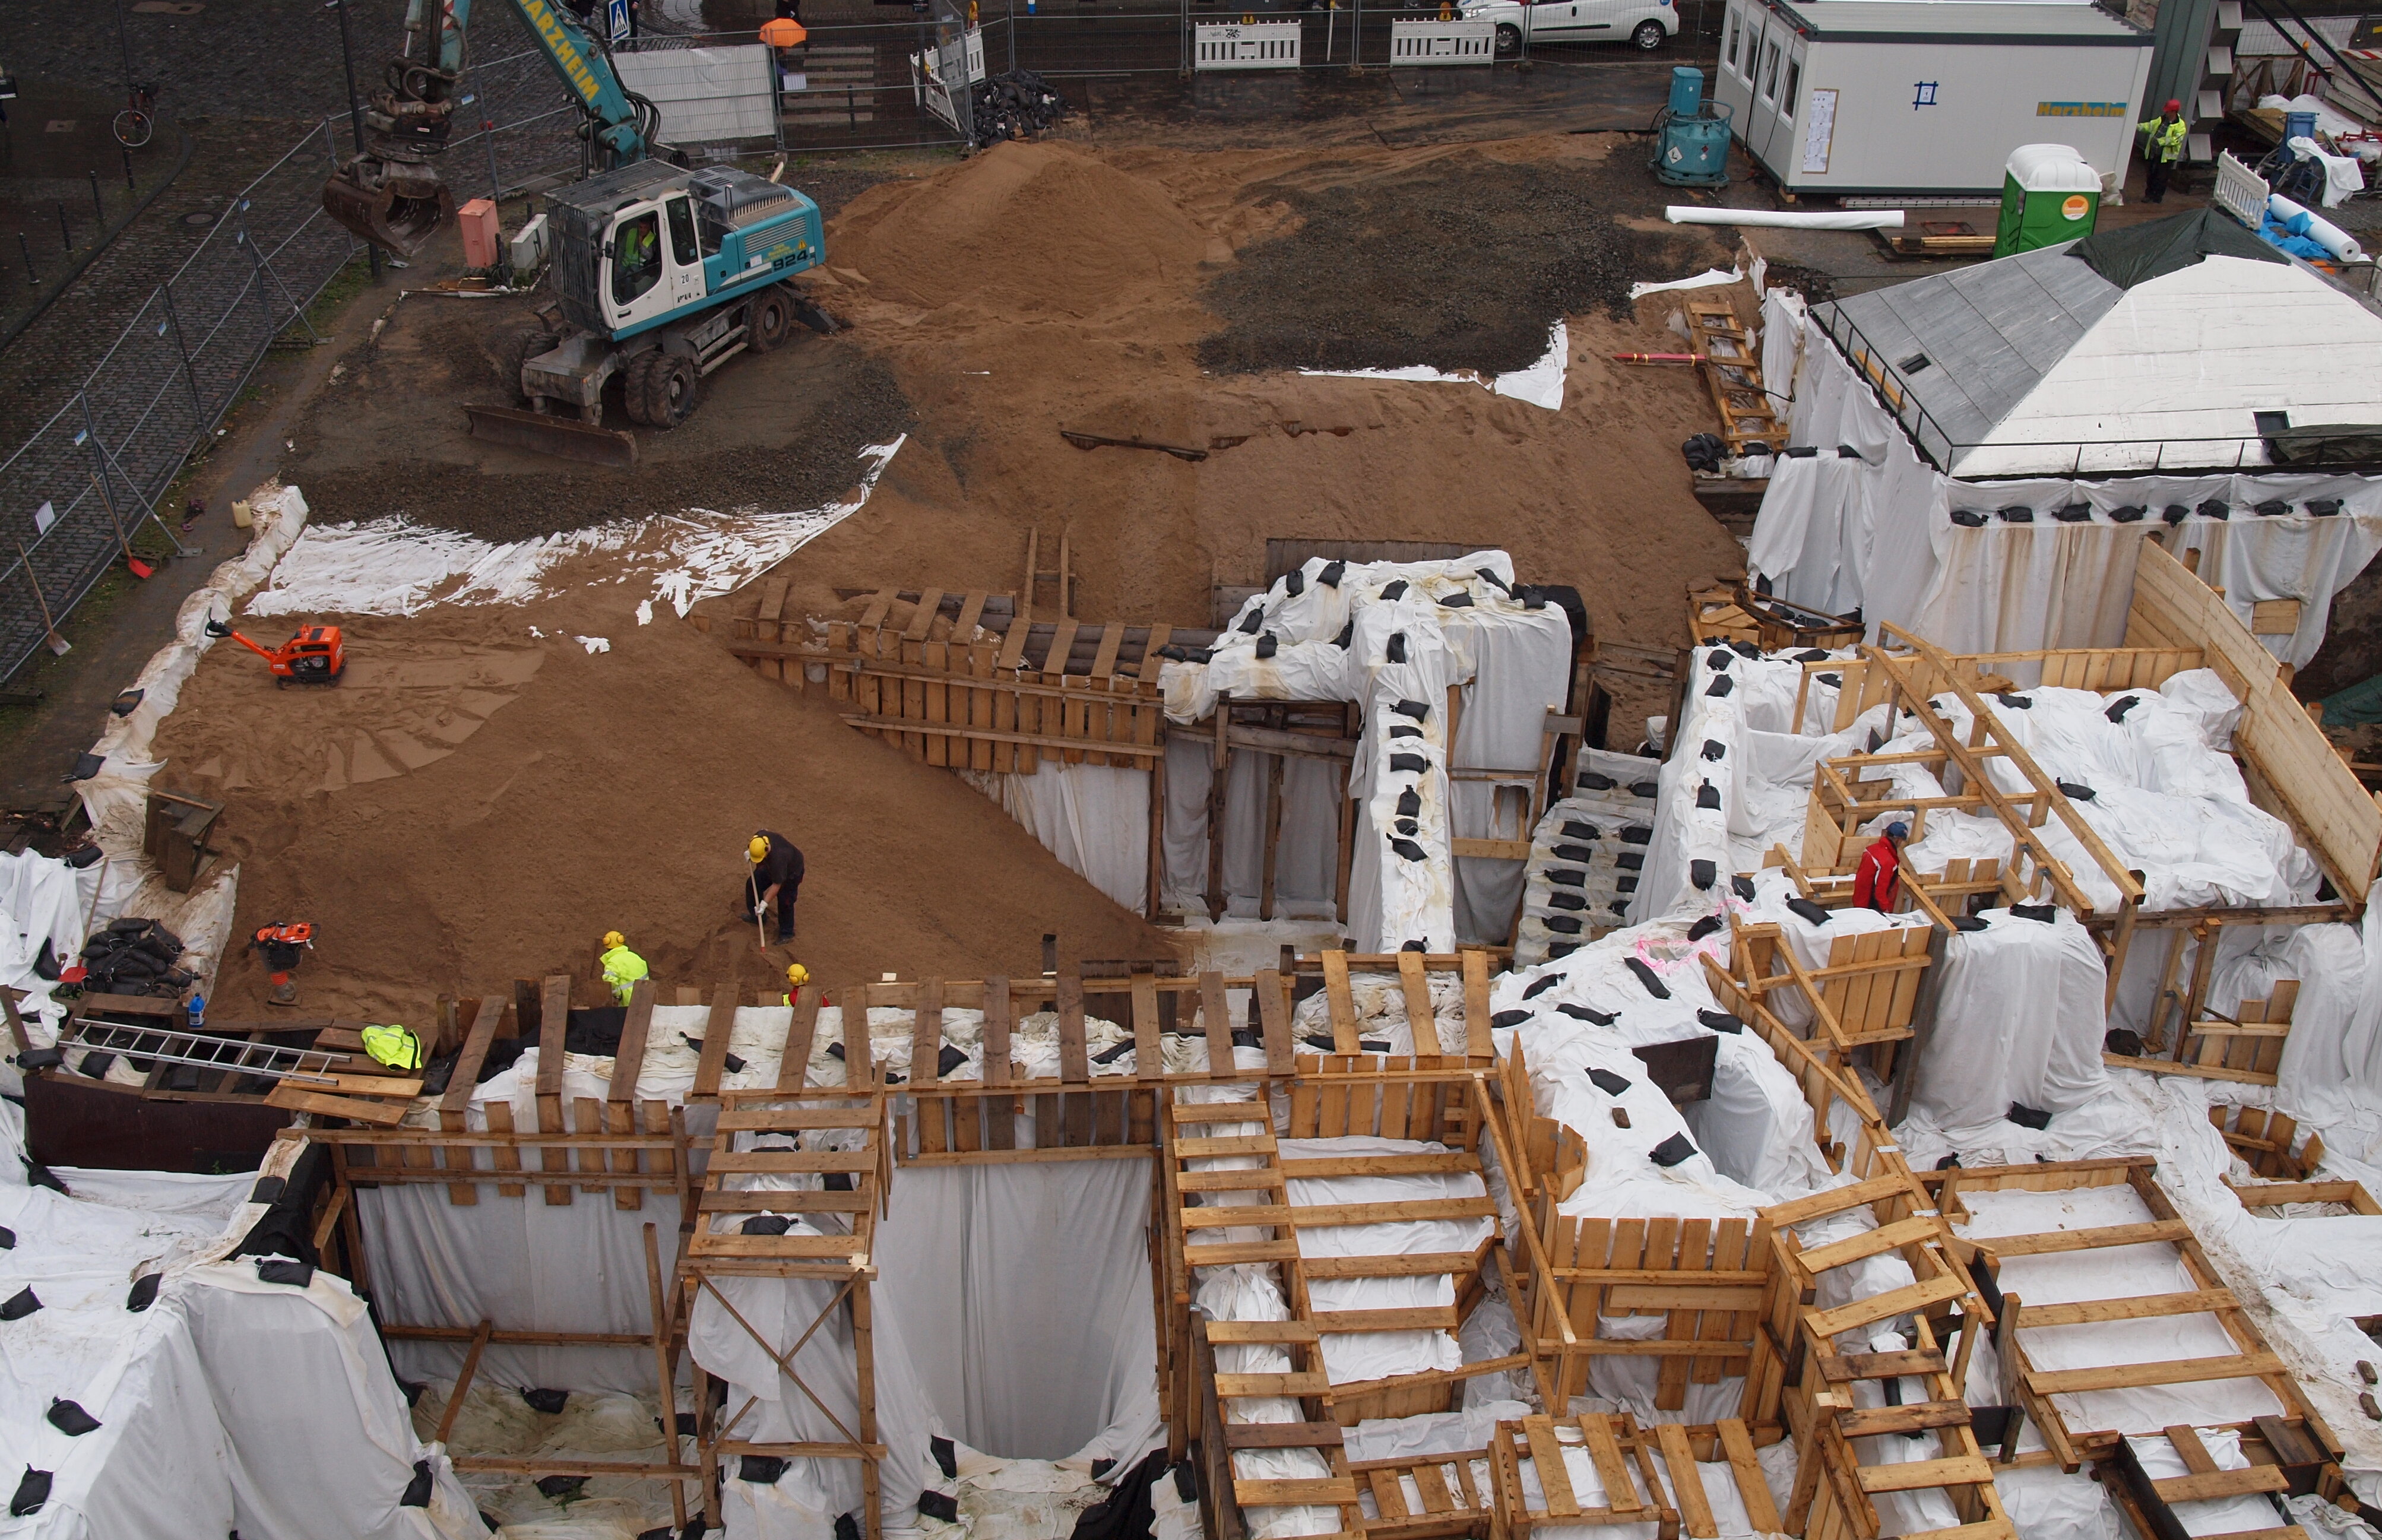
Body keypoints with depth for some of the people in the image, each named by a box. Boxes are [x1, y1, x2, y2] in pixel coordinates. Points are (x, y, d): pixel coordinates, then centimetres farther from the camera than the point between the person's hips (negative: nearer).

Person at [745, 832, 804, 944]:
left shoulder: (778, 858, -47)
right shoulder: (760, 836, -30)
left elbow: (777, 885, -36)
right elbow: (765, 831, 1)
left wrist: (765, 903, -30)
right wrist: (750, 851, -6)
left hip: (790, 872, -8)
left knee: (784, 901, -7)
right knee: (753, 883, 11)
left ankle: (787, 933, 14)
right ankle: (755, 915, 32)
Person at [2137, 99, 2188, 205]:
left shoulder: (2180, 125, -13)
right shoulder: (2162, 119, 7)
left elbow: (2176, 139, -21)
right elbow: (2149, 126, 9)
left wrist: (2161, 141, -27)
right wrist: (2137, 127, -4)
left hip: (2166, 156, -6)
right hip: (2153, 152, 6)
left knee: (2161, 177, 2)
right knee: (2150, 175, 13)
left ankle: (2158, 196, 16)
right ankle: (2149, 194, 26)